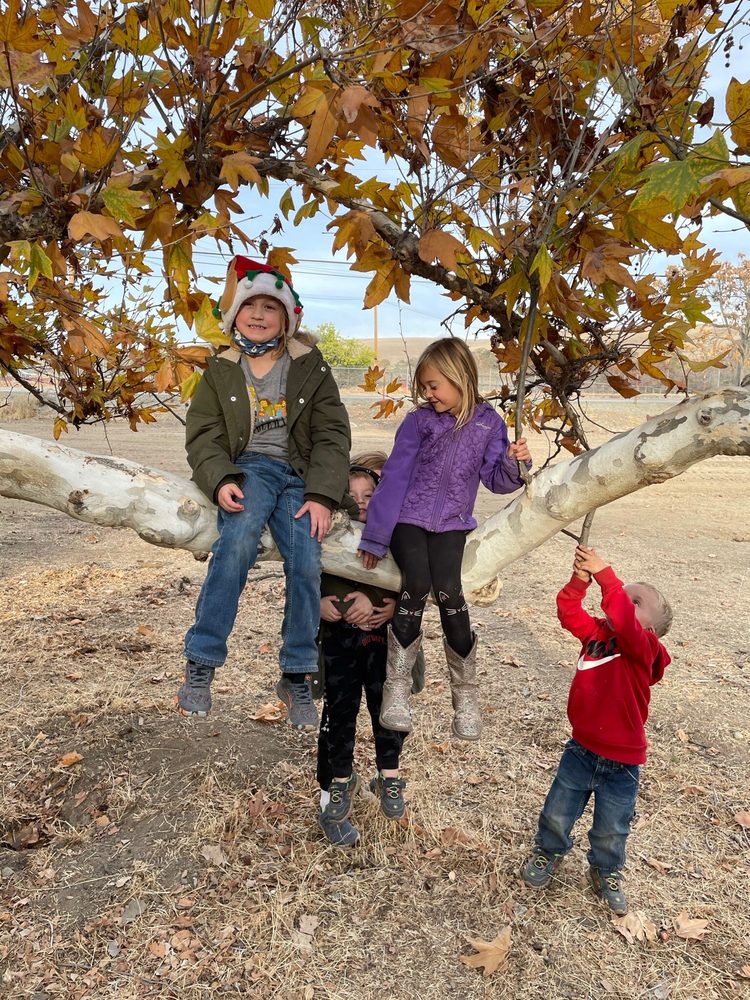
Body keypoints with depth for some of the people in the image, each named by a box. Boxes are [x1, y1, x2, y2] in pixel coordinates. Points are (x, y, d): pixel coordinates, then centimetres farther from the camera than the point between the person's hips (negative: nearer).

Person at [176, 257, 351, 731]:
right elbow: (202, 435, 3)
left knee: (306, 564, -21)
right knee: (239, 537, -33)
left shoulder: (311, 368, 8)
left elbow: (333, 435, 2)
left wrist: (323, 496, -12)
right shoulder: (221, 371, 10)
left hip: (300, 475, 1)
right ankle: (201, 664, -24)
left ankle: (297, 678, -2)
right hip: (249, 468, -1)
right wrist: (220, 480, -18)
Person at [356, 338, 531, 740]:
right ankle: (396, 688, -10)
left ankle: (465, 694, -5)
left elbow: (496, 479, 5)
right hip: (408, 519, 0)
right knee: (416, 585, -24)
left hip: (451, 524, 1)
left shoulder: (489, 423, 1)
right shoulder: (419, 421, -3)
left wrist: (514, 462, -18)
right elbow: (394, 477, -3)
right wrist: (375, 537, -3)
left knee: (448, 590, -22)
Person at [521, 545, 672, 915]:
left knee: (611, 830, 17)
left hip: (622, 762, -3)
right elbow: (568, 612, -13)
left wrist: (604, 574, -41)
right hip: (581, 749, 4)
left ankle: (606, 872, 45)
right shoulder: (596, 632, -2)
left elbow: (624, 621, -38)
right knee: (557, 813, 16)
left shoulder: (643, 647, -18)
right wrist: (581, 579, -29)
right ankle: (548, 853, 45)